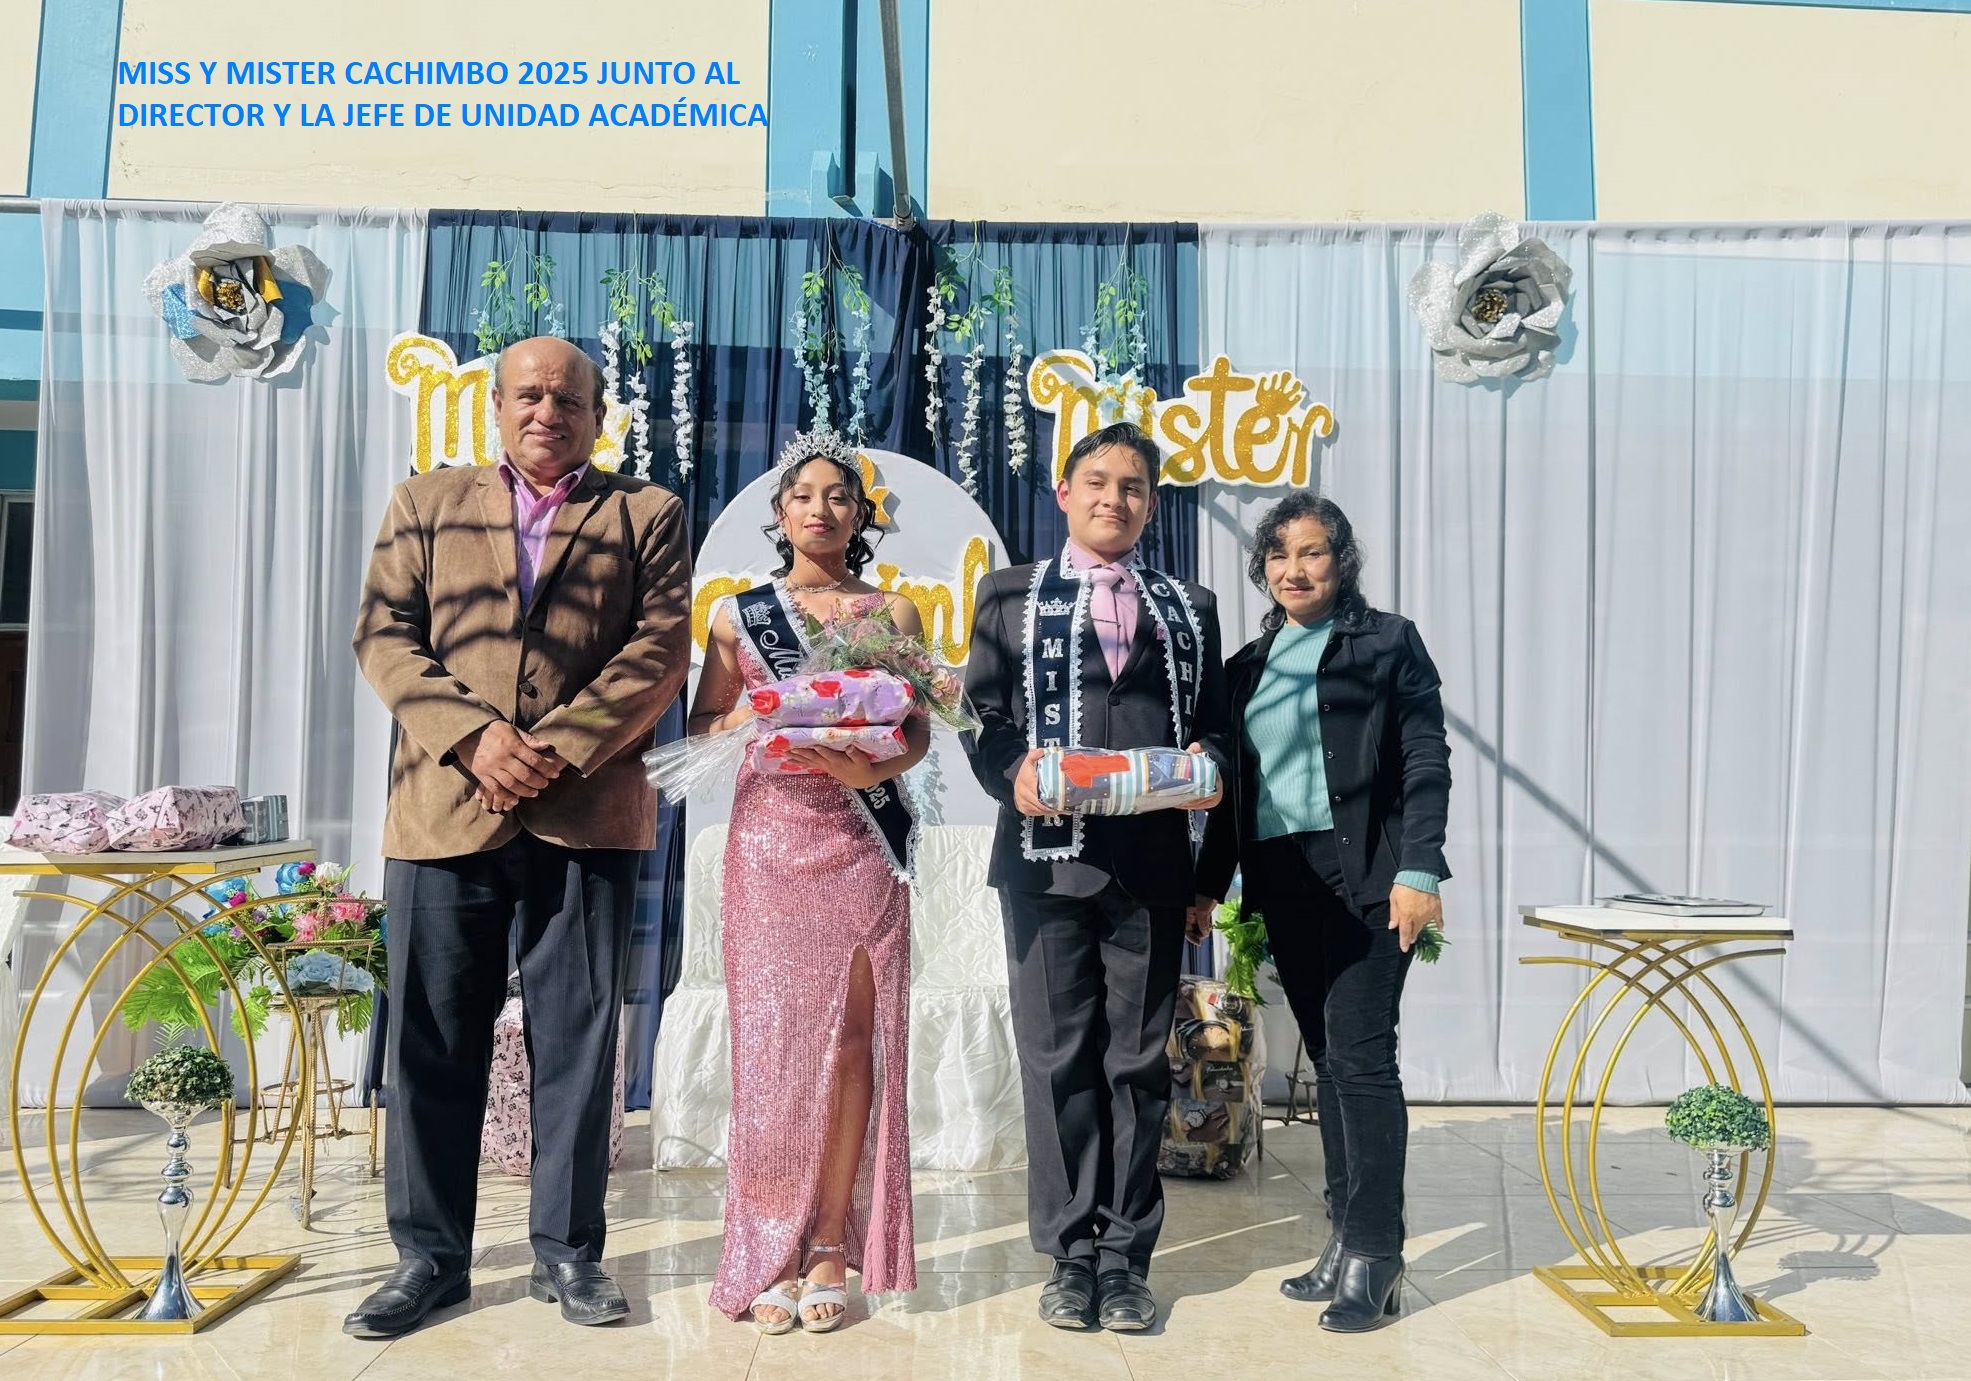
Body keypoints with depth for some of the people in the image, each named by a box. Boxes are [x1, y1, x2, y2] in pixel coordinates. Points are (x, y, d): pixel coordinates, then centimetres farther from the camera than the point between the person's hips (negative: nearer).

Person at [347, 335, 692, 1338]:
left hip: (588, 817, -1)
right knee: (433, 1042, 7)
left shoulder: (646, 514, 10)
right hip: (443, 808, 2)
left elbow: (661, 653, 0)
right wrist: (474, 737, -10)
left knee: (576, 1041, 5)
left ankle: (566, 1251, 18)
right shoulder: (427, 504, 15)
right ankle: (429, 1256, 21)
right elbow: (383, 638, 6)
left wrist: (559, 748, -12)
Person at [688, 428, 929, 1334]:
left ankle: (830, 1244, 9)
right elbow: (702, 724, 9)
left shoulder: (891, 610, 8)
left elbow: (918, 729, 3)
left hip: (862, 839, 0)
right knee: (771, 1032, -1)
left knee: (851, 1031, 0)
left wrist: (872, 766, -16)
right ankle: (769, 1249, 9)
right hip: (769, 836, 0)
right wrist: (748, 725, -12)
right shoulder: (737, 614, 9)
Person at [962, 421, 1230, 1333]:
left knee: (1139, 1062, 7)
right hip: (1047, 854, -1)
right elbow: (983, 714, 3)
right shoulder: (1012, 596, 10)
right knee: (1057, 1059, 5)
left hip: (1152, 861, 2)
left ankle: (1126, 1257, 18)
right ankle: (1071, 1254, 18)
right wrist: (1012, 773, -16)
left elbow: (1211, 722, 12)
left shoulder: (1189, 607, 16)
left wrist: (1204, 762, -10)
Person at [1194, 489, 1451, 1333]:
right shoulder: (1248, 664, 15)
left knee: (1360, 1055, -8)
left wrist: (1417, 871, -15)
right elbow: (1233, 785, 17)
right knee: (1327, 1059, 11)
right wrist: (1208, 881, 13)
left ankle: (1374, 1256, 2)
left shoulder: (1386, 642, 1)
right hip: (1281, 880, 5)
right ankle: (1345, 1242, 19)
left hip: (1364, 875, -5)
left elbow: (1426, 761, -5)